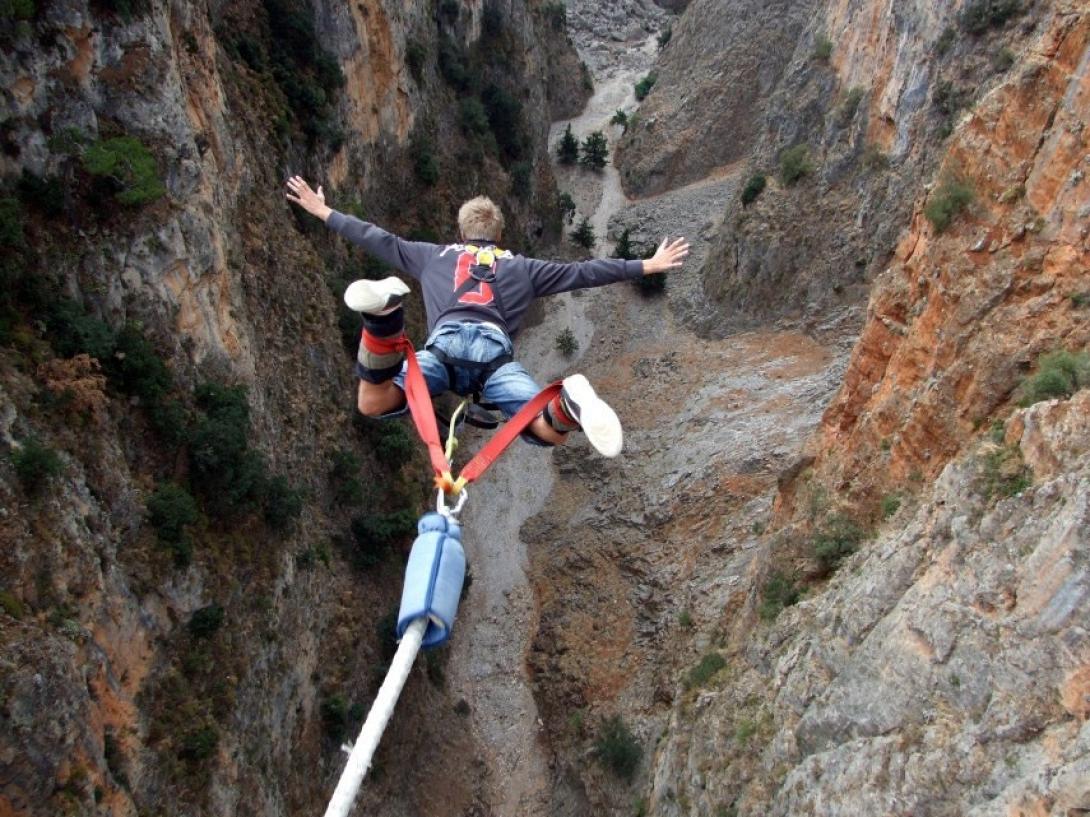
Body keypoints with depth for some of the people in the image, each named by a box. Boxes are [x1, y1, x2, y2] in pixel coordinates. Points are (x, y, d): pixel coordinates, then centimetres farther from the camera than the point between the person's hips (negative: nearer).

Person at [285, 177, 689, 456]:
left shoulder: (435, 255, 33)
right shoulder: (521, 266, 32)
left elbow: (379, 240, 36)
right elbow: (583, 272, 29)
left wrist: (323, 212, 49)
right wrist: (646, 266, 36)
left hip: (444, 344, 0)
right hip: (495, 350, 0)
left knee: (372, 405, -12)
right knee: (551, 433, -10)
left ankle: (384, 321, -38)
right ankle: (567, 404, -48)